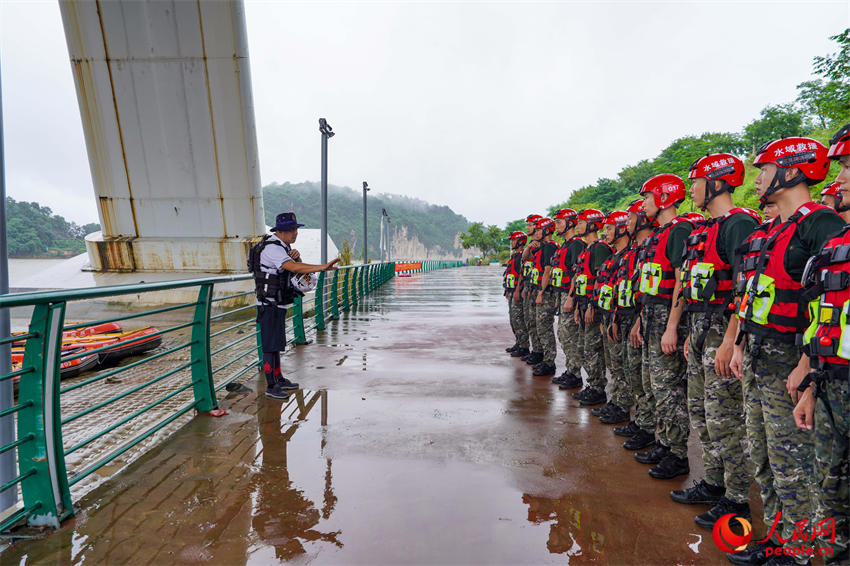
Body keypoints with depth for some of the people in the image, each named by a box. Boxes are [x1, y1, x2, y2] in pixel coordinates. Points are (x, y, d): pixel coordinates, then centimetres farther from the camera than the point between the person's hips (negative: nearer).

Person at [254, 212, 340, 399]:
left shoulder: (284, 245, 12)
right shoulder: (272, 248, -19)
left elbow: (298, 266, 13)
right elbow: (294, 268, -33)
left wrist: (296, 257, -10)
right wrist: (323, 267, -37)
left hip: (279, 303, 10)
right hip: (269, 304, -10)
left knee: (277, 343, 16)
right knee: (270, 345, -3)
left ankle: (279, 379, 27)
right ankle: (270, 386, 5)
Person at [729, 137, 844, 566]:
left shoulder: (820, 223, -13)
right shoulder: (773, 229, 15)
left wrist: (805, 366, -23)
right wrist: (742, 345, 16)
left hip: (788, 362, -9)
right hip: (758, 358, 9)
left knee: (791, 464, 5)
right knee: (762, 456, 17)